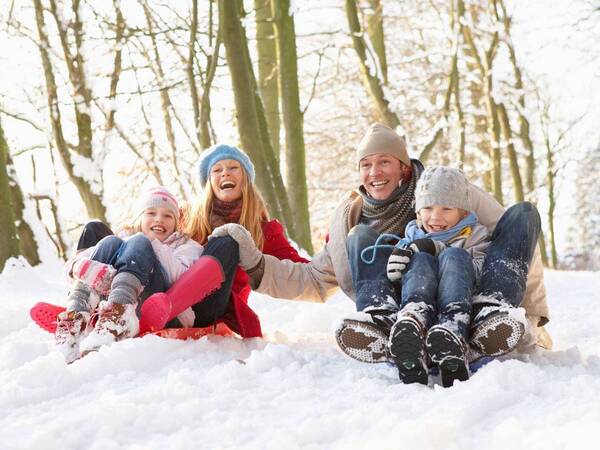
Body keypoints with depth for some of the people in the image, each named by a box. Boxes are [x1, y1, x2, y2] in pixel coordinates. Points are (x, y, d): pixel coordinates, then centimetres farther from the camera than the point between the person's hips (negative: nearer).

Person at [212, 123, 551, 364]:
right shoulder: (351, 219, 14)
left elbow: (519, 242, 6)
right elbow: (315, 280, 17)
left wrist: (535, 318, 2)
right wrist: (256, 264, 2)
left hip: (465, 305, 0)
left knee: (523, 213, -12)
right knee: (363, 237, -14)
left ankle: (491, 310, -39)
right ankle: (382, 321, -44)